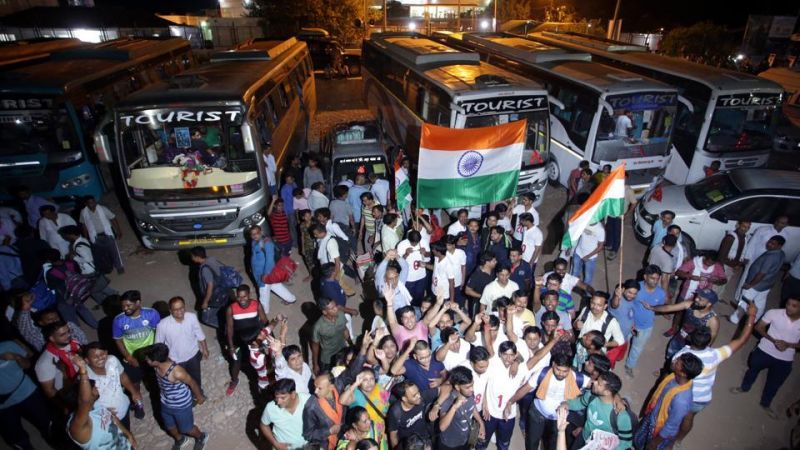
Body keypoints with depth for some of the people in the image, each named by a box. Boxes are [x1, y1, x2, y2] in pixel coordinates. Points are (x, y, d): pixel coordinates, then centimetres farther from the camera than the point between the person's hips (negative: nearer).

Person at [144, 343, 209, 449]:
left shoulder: (177, 372, -41)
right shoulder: (158, 365, -21)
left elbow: (192, 383, -23)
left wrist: (199, 397, -7)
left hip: (181, 406, -6)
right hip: (166, 403, 6)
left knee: (187, 428, 19)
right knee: (169, 426, 30)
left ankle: (201, 437, 50)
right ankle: (179, 439, 61)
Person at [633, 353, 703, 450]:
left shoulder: (681, 399, -41)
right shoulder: (674, 376, -20)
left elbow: (671, 427, -26)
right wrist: (648, 412, 15)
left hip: (661, 431, -6)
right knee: (638, 440, 28)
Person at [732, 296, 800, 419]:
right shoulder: (774, 313, -20)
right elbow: (759, 327, -10)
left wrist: (788, 345, -24)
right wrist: (773, 340, -24)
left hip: (785, 360, 1)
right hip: (764, 351, -1)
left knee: (774, 384, 21)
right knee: (753, 370, 24)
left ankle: (766, 403, 47)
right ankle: (744, 387, 54)